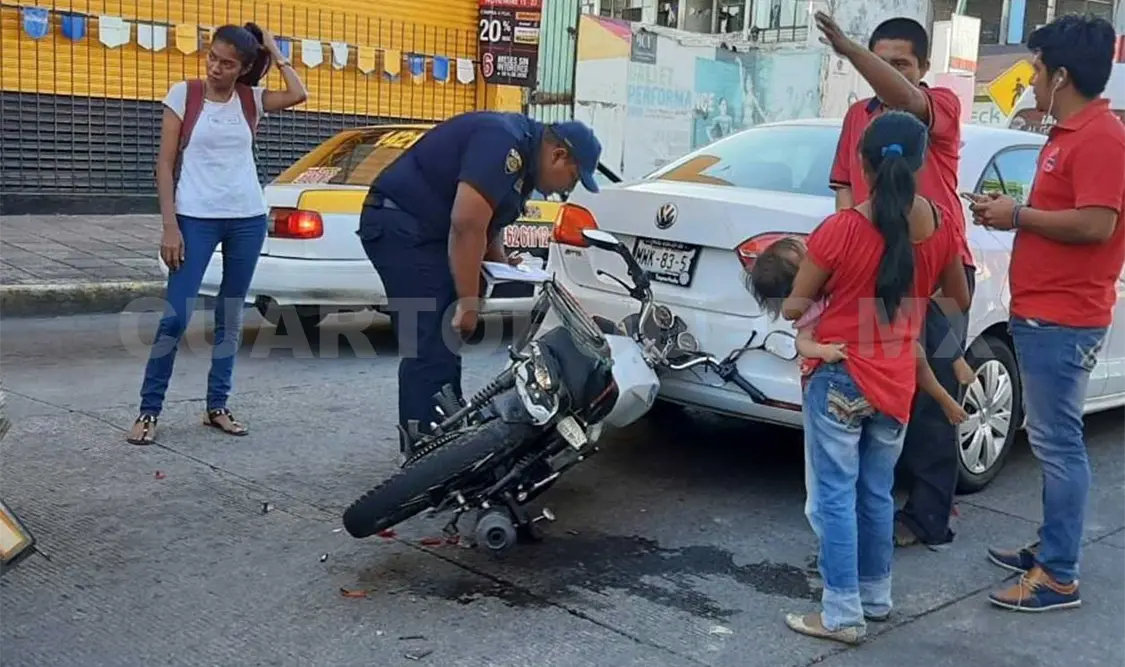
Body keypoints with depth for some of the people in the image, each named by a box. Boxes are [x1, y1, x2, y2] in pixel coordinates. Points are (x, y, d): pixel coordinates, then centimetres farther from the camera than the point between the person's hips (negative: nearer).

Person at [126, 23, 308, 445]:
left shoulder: (251, 99, 6)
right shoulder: (183, 94, -1)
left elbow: (298, 95, -13)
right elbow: (165, 163, -3)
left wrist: (274, 53, -1)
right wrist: (170, 224, -10)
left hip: (247, 218, 3)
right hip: (196, 218, -3)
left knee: (231, 317, 9)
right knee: (176, 315, -7)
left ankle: (217, 407, 19)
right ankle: (149, 411, 4)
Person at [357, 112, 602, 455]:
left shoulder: (523, 160, 14)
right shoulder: (505, 143, -19)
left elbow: (486, 225, 20)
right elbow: (466, 224, -26)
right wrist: (469, 300, -21)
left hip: (423, 229, 11)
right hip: (400, 224, -11)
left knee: (445, 344, 13)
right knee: (432, 349, -14)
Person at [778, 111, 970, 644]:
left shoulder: (841, 228, -16)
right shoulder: (940, 225, -2)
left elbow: (796, 306, -10)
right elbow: (959, 300, 13)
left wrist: (789, 306, 12)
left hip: (839, 379, -5)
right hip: (896, 383, 5)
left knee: (835, 496, 3)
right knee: (877, 494, 18)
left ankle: (843, 614, 6)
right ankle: (876, 596, 30)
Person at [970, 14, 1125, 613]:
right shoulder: (1069, 134, 16)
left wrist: (1018, 216, -14)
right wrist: (1013, 211, 8)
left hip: (1062, 319, -10)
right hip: (1040, 312, 10)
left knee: (1057, 443, -6)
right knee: (1051, 439, 16)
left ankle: (1059, 577, 0)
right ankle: (1050, 548, 27)